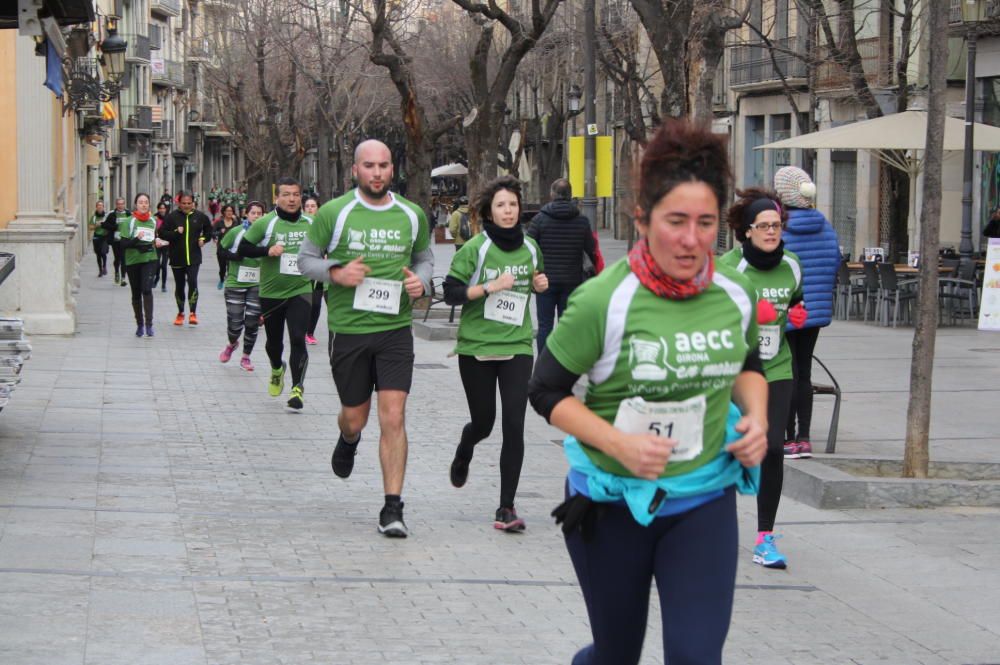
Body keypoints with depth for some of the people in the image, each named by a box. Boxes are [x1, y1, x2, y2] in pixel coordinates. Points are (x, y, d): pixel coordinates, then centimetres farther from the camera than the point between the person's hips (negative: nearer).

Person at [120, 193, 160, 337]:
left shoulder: (153, 222, 9)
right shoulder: (129, 222, -3)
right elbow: (123, 244, -10)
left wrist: (156, 242, 9)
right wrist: (136, 239, -25)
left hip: (149, 260, 1)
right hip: (133, 260, -1)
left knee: (147, 289, -17)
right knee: (136, 293, 8)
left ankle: (149, 323, -18)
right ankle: (139, 324, 21)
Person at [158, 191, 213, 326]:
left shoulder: (200, 216, 1)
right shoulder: (172, 217, -4)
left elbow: (208, 230, 19)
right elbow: (162, 233, -5)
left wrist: (204, 239, 1)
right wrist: (175, 233, -19)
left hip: (194, 257, -1)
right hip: (177, 258, 1)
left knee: (192, 282, -17)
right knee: (179, 286, 10)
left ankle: (193, 313, -14)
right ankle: (180, 313, 25)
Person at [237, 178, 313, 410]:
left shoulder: (310, 225, 2)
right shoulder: (265, 223, -8)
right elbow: (243, 248, -7)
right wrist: (267, 251, -21)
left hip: (300, 291, 0)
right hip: (270, 293, 0)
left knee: (298, 339, -16)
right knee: (274, 342, 15)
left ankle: (297, 388, -12)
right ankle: (277, 369, 48)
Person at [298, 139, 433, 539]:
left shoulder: (412, 216, 4)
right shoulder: (334, 213, -4)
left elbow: (424, 257, 19)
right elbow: (307, 259, 4)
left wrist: (421, 282, -3)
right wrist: (336, 273, -15)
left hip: (395, 329, 1)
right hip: (347, 329, -1)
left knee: (393, 418, -9)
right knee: (355, 417, 12)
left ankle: (392, 508, -4)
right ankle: (348, 440, 52)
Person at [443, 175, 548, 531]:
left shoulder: (529, 248, 6)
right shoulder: (475, 248, -8)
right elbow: (451, 293, -12)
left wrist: (540, 285, 3)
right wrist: (491, 286, -21)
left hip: (517, 346, 2)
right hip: (476, 346, -2)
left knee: (514, 425, -9)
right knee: (483, 423, 9)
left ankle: (506, 507, -4)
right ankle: (464, 450, 48)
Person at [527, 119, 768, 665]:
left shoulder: (735, 297, -4)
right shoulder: (603, 300, -18)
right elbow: (546, 391, -10)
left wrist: (756, 417, -4)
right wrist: (619, 443, -24)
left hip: (704, 503, 2)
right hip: (612, 505, -2)